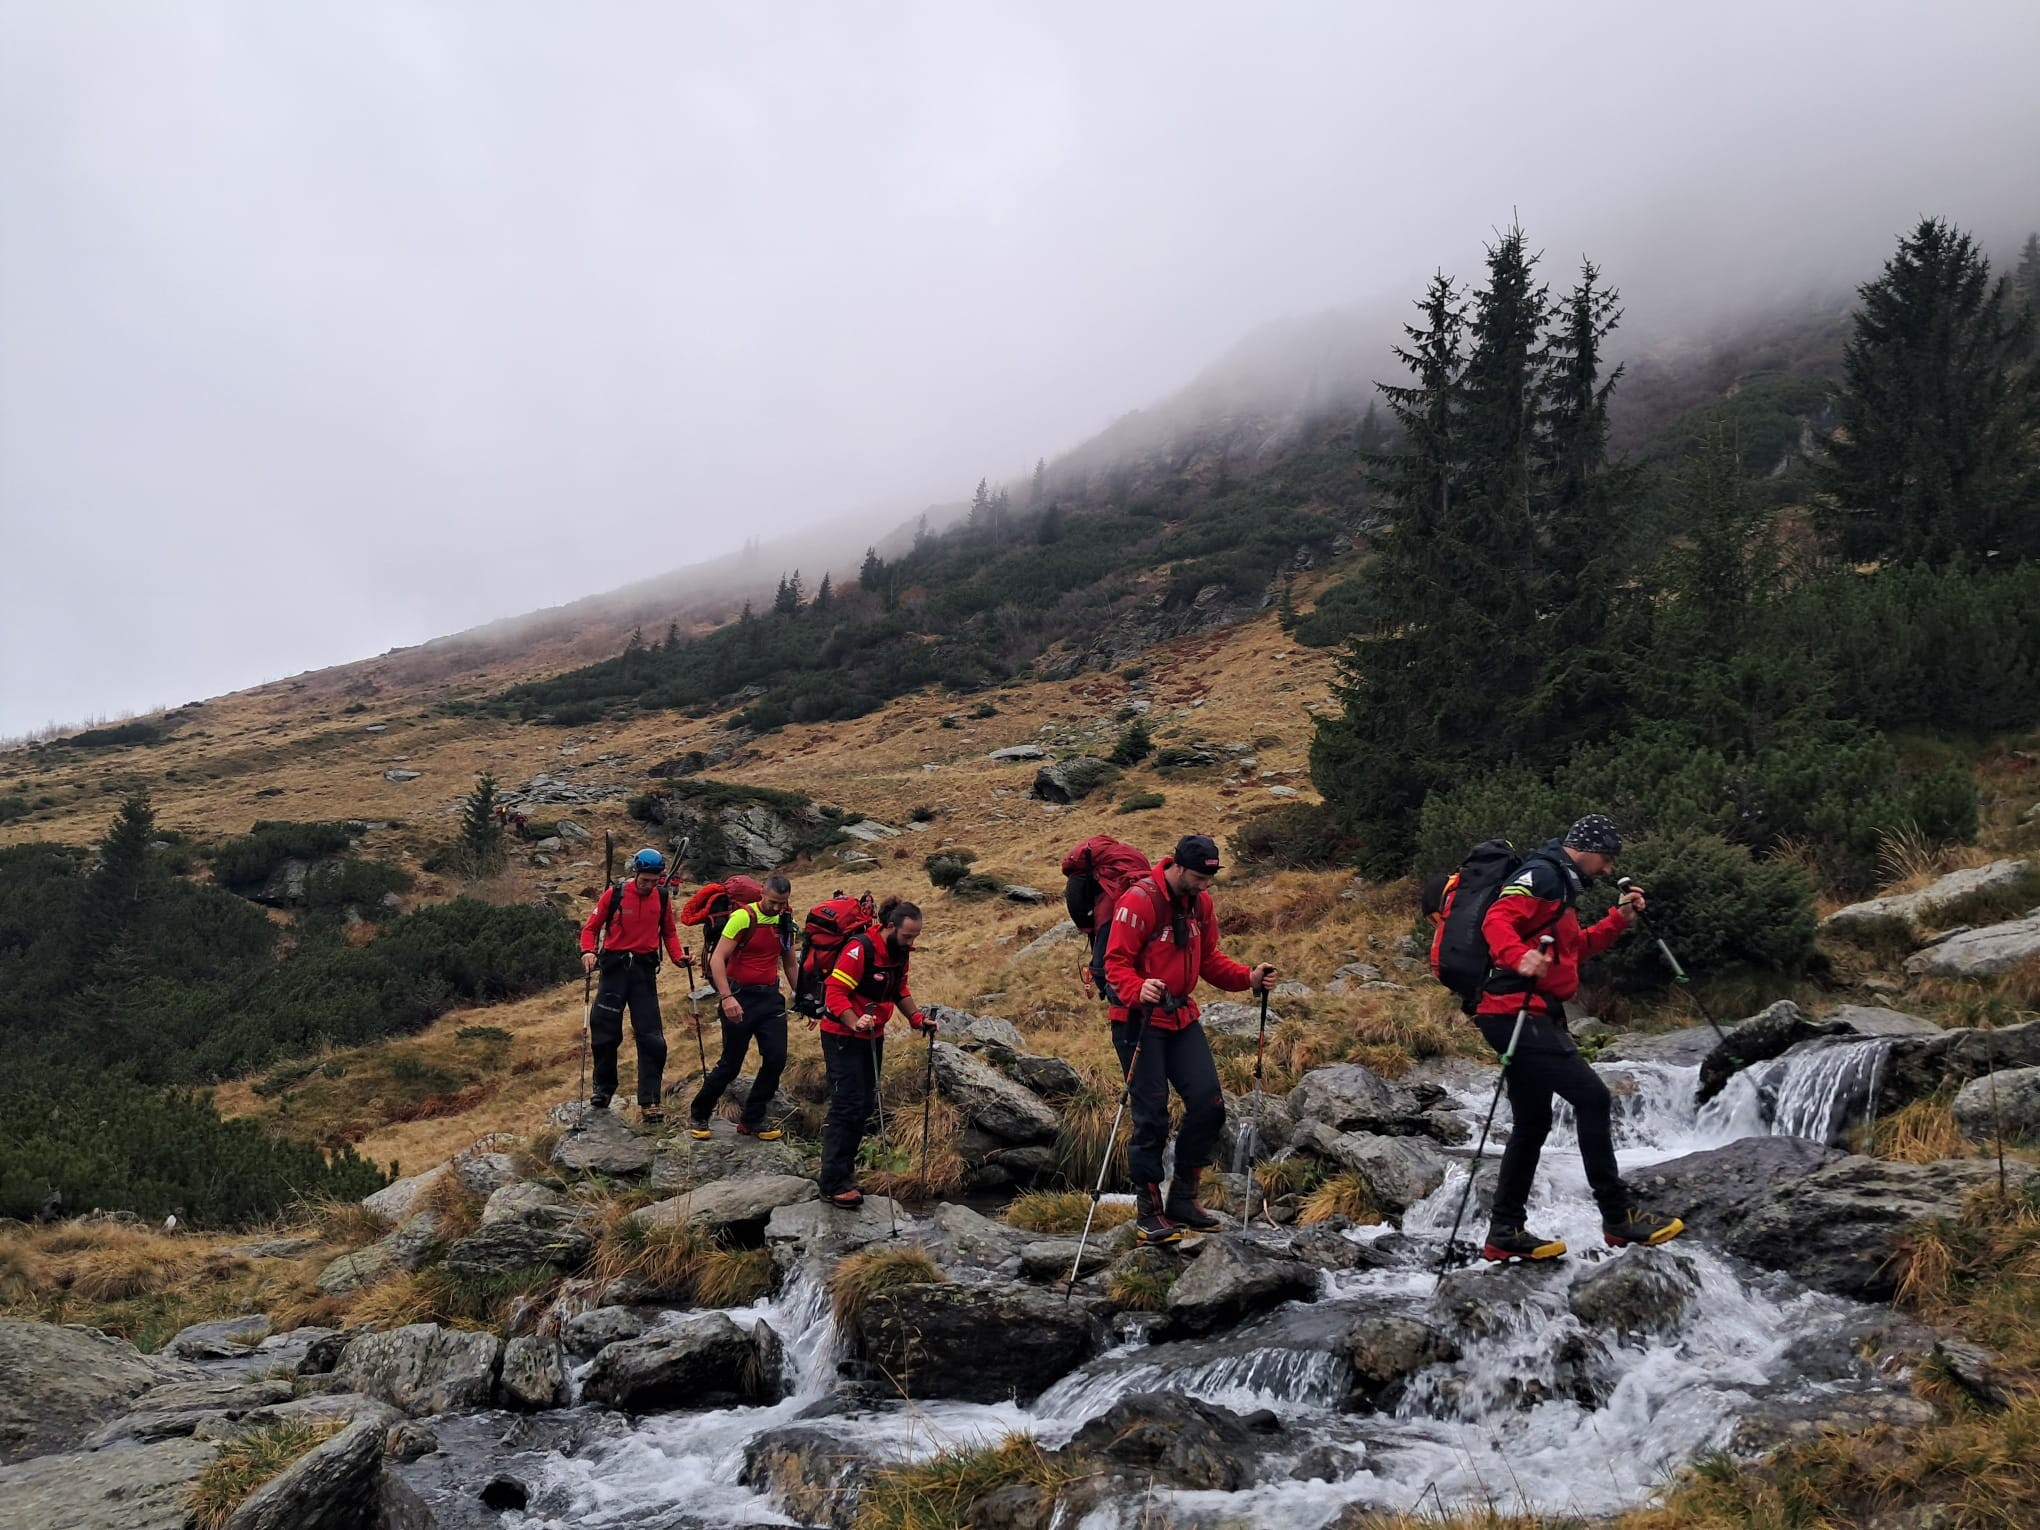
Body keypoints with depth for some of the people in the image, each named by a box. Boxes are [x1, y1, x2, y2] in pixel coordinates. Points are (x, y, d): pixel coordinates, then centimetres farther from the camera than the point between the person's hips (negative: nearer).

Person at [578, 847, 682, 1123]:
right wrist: (588, 952, -19)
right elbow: (591, 927, 0)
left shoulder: (662, 897, 1)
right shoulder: (614, 894, -6)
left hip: (644, 969, 1)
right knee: (605, 1033, 4)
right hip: (615, 967, -1)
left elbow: (669, 932, 13)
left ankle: (649, 1102, -1)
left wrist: (679, 956, -5)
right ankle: (603, 1089, 26)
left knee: (651, 1038, -5)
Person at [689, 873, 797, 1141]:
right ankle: (698, 1114, 22)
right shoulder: (743, 917, -13)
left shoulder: (785, 922, 7)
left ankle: (752, 1121, 9)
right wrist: (727, 997, -28)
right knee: (731, 1064, 1)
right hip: (740, 998, -5)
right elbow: (717, 959, -18)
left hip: (770, 997, 5)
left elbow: (789, 963, 19)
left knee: (776, 1058, -4)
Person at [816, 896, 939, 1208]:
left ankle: (845, 1169, 21)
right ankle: (833, 1184, -7)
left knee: (864, 1105, 10)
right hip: (842, 1037, -9)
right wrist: (855, 1023, -38)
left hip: (872, 1037, 9)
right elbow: (835, 993, -25)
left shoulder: (899, 953, 3)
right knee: (848, 1106, -11)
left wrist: (917, 1018, 3)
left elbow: (899, 991, 17)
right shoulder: (859, 949, -23)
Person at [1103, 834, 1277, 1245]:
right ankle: (1149, 1212, 6)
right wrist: (1139, 990, -38)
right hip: (1139, 1021, -7)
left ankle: (1183, 1198, 16)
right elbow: (1116, 962, -18)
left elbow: (1209, 959, 14)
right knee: (1152, 1116, -6)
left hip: (1182, 1018, 7)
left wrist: (1249, 978, -1)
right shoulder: (1139, 900, -16)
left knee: (1208, 1104, 1)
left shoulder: (1200, 902, 7)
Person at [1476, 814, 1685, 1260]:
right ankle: (1618, 1216, -10)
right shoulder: (1541, 875, -7)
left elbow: (1574, 948, 31)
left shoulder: (1560, 885, 25)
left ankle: (1505, 1233, 18)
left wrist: (1619, 918, 22)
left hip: (1531, 1017, 11)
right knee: (1591, 1096, -14)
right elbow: (1497, 921, -22)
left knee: (1533, 1123, 13)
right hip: (1516, 1011, -11)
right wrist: (1519, 957, -41)